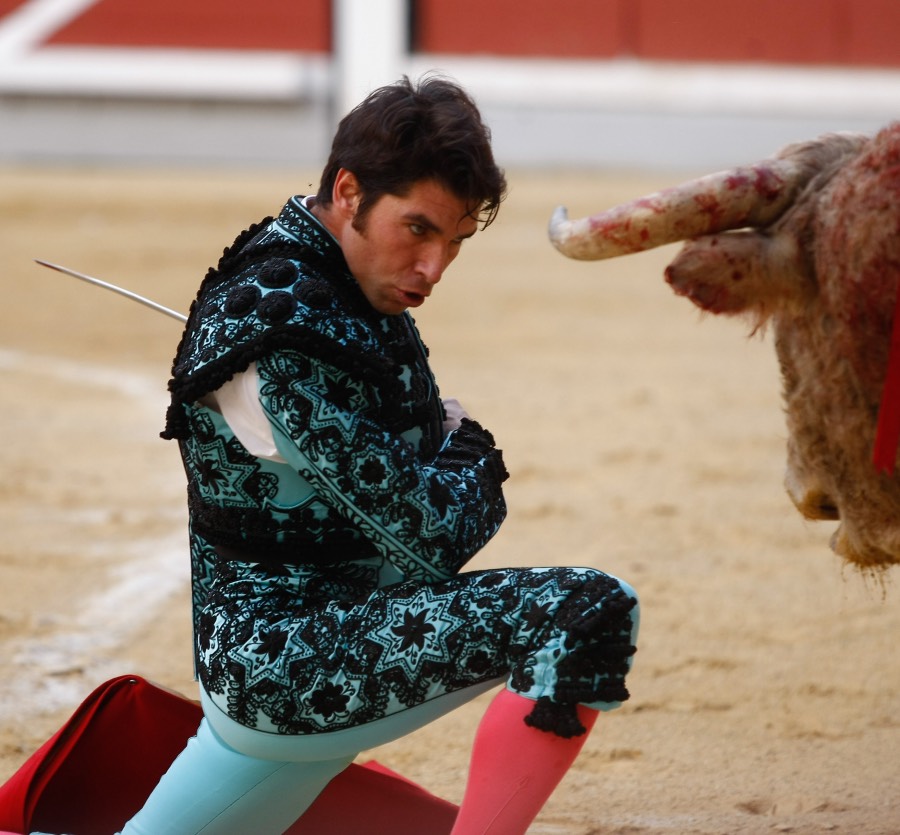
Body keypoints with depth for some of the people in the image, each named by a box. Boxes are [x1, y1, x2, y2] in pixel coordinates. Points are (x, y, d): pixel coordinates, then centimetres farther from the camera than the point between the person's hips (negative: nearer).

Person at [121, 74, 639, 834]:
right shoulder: (282, 338, -23)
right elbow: (428, 536, -19)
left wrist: (450, 438, 2)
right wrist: (473, 462, 0)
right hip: (292, 659, -11)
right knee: (589, 613, -24)